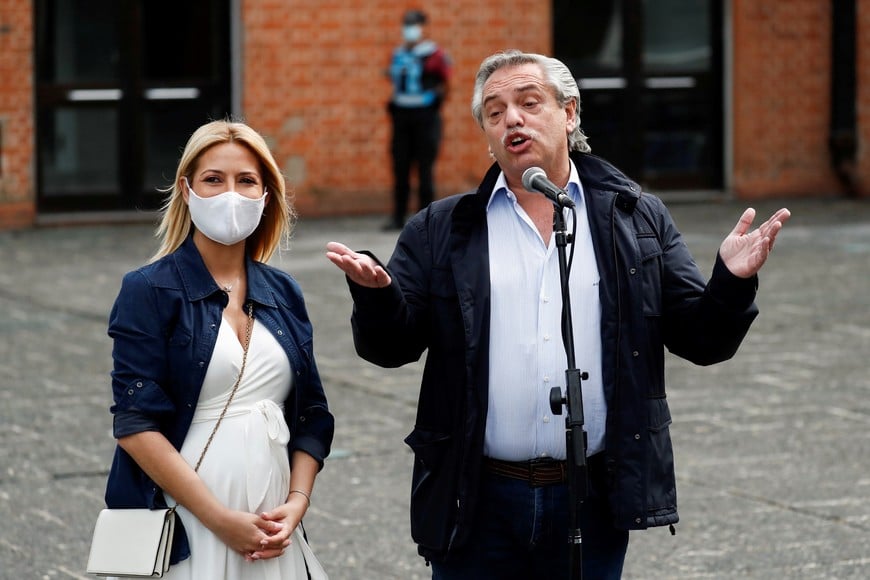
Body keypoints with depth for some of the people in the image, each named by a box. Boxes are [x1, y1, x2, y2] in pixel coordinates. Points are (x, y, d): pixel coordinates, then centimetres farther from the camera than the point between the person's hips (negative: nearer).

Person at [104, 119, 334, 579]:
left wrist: (296, 504, -5)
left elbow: (311, 417, 12)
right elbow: (135, 424, -11)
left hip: (272, 534, 4)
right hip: (185, 528, -4)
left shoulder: (283, 294, 10)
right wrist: (221, 519, -16)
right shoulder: (149, 291, -4)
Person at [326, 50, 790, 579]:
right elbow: (392, 347, 2)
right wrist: (376, 294, -19)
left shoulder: (637, 219, 6)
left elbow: (700, 340, 5)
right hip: (478, 504, 0)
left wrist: (731, 283, -15)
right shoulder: (441, 231, 5)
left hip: (594, 502, 0)